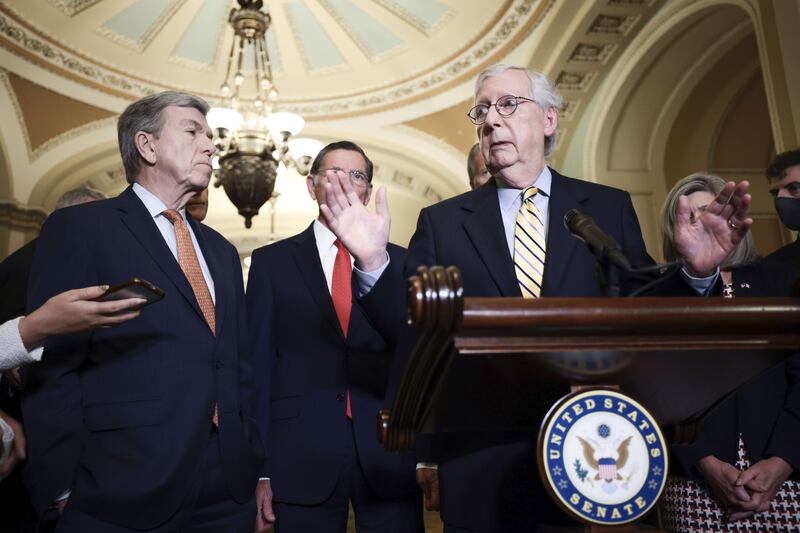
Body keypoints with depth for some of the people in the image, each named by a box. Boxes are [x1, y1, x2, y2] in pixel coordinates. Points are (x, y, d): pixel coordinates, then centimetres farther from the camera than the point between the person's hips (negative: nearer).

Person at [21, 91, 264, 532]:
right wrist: (64, 493, -12)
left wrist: (255, 469, 10)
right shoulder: (78, 228, -4)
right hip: (125, 496, -5)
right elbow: (52, 367, -10)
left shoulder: (221, 251, 15)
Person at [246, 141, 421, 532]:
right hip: (303, 461, -1)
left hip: (390, 456, 1)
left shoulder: (399, 262, 6)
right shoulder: (272, 262, 5)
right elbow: (258, 366, 2)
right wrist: (260, 469, -2)